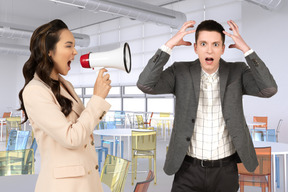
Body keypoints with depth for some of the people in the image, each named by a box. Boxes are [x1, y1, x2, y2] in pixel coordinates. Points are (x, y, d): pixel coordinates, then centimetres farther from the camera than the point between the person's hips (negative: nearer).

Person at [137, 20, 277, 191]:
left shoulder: (237, 72, -2)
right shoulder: (180, 72, -5)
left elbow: (270, 89, -17)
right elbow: (145, 84, -17)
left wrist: (245, 49, -19)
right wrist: (169, 45, -19)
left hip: (226, 171, 2)